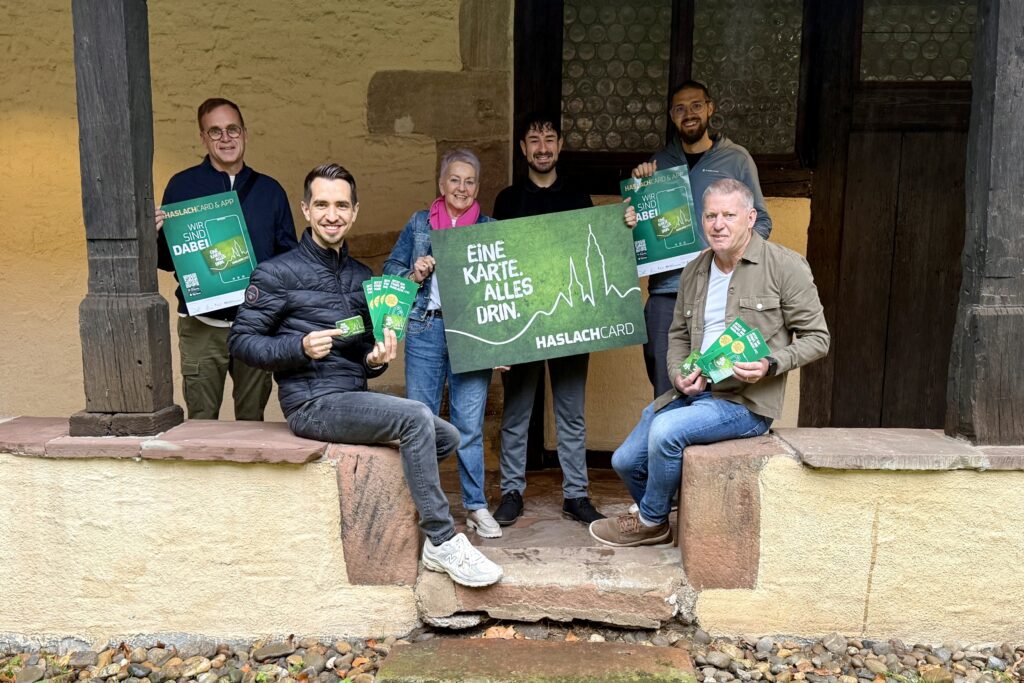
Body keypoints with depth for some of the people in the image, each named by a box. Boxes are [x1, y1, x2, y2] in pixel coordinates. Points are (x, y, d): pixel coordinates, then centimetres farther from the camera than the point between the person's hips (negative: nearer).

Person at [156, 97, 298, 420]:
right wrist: (155, 234, -17)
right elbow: (166, 260, 5)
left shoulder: (269, 190, 9)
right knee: (201, 421, 6)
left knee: (253, 419, 13)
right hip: (202, 324, -2)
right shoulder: (182, 186, 3)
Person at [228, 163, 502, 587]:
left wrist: (376, 360, -2)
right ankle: (442, 543, -18)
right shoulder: (277, 273, -4)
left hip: (353, 399, 8)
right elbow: (240, 341, -6)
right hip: (312, 404, -8)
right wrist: (300, 348, -20)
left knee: (447, 437, 1)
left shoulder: (361, 277, 16)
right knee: (415, 417, -26)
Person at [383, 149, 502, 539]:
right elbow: (389, 269, 13)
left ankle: (476, 507, 11)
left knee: (470, 423, -2)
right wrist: (414, 275, -8)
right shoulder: (419, 224, 12)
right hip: (425, 329, 1)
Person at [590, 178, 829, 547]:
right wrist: (679, 374, -3)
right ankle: (654, 511, 36)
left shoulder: (785, 266, -8)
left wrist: (771, 365, -22)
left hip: (746, 400, -6)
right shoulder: (694, 271, 10)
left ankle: (650, 522, -3)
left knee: (666, 431, -30)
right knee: (625, 461, 3)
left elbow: (816, 338, -4)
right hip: (692, 393, 7)